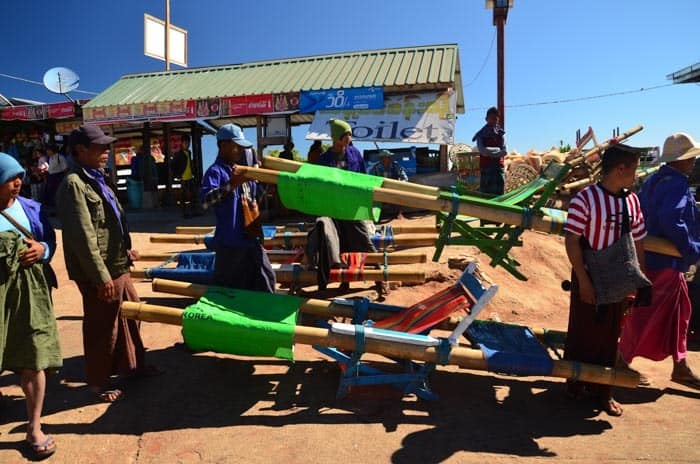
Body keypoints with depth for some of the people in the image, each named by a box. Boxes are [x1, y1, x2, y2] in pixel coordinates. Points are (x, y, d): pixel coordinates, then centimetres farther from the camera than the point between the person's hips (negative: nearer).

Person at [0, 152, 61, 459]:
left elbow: (51, 240, 13)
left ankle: (34, 428, 21)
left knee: (33, 359, 7)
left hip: (30, 290, 3)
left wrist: (42, 249, -7)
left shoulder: (30, 208, 6)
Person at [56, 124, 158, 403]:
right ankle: (98, 381, 25)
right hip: (100, 273, -10)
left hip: (118, 266, 10)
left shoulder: (96, 179, 13)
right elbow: (83, 237, -23)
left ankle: (131, 365, 38)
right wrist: (101, 276, -23)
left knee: (130, 315, 20)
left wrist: (126, 249, 20)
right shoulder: (73, 184, -18)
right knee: (102, 327, 5)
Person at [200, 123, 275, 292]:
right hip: (230, 241, -8)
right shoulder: (216, 171, -10)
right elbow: (205, 198, -26)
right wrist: (231, 184, -33)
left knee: (265, 277, 15)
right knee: (227, 287, 2)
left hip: (251, 238, 8)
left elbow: (253, 192, 33)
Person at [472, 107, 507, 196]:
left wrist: (489, 152, -8)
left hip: (499, 167, 3)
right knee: (485, 193, -5)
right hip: (486, 167, -2)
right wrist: (497, 149, -3)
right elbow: (483, 151, -9)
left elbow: (504, 152, 0)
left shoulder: (501, 133, 12)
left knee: (499, 194, 2)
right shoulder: (481, 134, 6)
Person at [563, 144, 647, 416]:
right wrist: (583, 280, -17)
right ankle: (575, 385, 27)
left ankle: (603, 390, 28)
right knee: (583, 333, 7)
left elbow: (637, 242, 10)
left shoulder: (631, 200, 4)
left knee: (610, 335, 13)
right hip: (590, 279, -5)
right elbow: (572, 240, -16)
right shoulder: (585, 198, -15)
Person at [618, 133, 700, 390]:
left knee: (679, 311, 18)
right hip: (664, 262, -10)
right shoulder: (676, 184, -18)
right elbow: (671, 222, -31)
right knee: (646, 315, 0)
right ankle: (622, 363, 12)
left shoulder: (655, 180, 11)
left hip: (654, 257, 10)